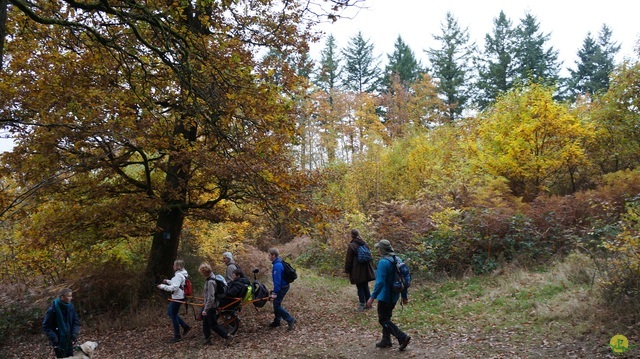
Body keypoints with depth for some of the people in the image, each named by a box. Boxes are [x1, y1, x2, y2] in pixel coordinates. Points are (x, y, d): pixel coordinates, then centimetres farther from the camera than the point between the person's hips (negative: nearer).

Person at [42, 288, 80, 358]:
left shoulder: (70, 306, -7)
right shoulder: (52, 310, -21)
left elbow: (76, 321, 4)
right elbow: (46, 326, -12)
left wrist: (74, 335, -8)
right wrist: (54, 339, -19)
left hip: (69, 340, 4)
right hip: (59, 342, -4)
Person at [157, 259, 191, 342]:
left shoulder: (178, 275, -21)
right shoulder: (181, 274, 10)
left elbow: (174, 287, -26)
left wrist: (163, 286, -19)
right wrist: (168, 281, 14)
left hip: (177, 298, -10)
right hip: (177, 297, 10)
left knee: (173, 315, 2)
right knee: (170, 313, 21)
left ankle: (177, 336, 13)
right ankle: (185, 326, 23)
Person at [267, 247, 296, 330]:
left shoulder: (277, 265, -25)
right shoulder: (279, 263, 8)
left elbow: (277, 280, -26)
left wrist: (275, 293, -23)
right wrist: (275, 291, 25)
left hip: (282, 287, -10)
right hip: (284, 285, 10)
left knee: (277, 305, -3)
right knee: (276, 304, 17)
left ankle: (290, 320, 0)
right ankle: (277, 321, 28)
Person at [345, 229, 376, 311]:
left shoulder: (351, 245, -14)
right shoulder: (365, 244, 4)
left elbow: (348, 260, -10)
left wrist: (347, 270, -1)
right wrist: (371, 267, 22)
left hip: (357, 271, -6)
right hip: (366, 270, 6)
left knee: (360, 287, 3)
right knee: (365, 286, 16)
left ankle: (362, 305, 7)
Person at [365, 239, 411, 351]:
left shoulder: (383, 262, -21)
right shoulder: (397, 260, 5)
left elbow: (380, 282, -25)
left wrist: (372, 297, -20)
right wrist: (404, 295, 17)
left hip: (385, 296, -9)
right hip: (394, 296, 9)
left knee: (383, 320, 1)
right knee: (386, 318, 21)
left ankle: (402, 337, -7)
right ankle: (386, 341, 27)